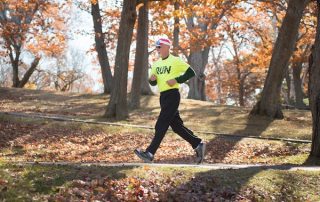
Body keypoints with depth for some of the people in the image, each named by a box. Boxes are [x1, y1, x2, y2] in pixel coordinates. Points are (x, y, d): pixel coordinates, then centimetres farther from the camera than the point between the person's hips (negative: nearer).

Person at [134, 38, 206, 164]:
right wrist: (152, 79, -4)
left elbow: (191, 73, -8)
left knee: (161, 125, -12)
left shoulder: (175, 61, -6)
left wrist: (176, 80, -15)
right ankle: (198, 145, 20)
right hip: (163, 96, 8)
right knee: (176, 125, 10)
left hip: (172, 95, -8)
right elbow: (153, 83, 18)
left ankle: (150, 154, -13)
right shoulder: (156, 64, 14)